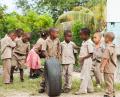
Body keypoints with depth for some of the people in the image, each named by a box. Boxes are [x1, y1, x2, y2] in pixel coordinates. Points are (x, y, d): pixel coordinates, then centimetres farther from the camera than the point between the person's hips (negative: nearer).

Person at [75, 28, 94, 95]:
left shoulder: (89, 43, -17)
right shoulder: (84, 42, 12)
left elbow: (91, 54, -19)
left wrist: (83, 58, -23)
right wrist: (81, 59, 10)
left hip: (87, 61, -10)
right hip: (84, 61, 10)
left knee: (84, 75, -7)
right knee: (87, 75, 15)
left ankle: (82, 90, -3)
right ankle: (90, 89, 25)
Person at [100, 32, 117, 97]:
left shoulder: (108, 48, -19)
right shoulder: (113, 47, 12)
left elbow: (105, 58, -23)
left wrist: (102, 67, -20)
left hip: (108, 69, -10)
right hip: (112, 68, 10)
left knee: (109, 82, -4)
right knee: (111, 82, 18)